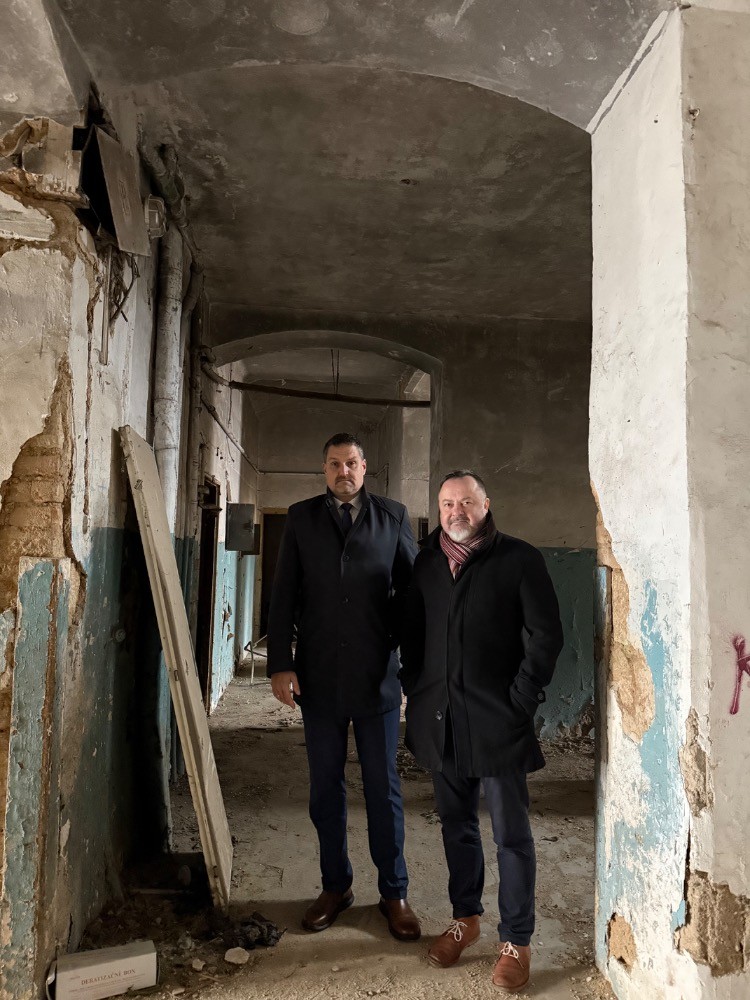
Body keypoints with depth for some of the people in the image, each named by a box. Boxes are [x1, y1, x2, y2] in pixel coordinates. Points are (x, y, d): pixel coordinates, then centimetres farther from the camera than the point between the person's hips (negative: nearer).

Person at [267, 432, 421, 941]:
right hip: (318, 675, 2)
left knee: (384, 787, 9)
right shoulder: (301, 518, 5)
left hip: (377, 675, -1)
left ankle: (394, 892, 25)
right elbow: (284, 596, 3)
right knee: (326, 787, 13)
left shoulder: (393, 516, 3)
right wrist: (280, 664, -4)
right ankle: (336, 885, 31)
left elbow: (411, 589, 3)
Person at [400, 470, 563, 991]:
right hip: (441, 718, 4)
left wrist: (520, 701, -9)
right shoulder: (427, 563, 10)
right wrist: (416, 694, 8)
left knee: (511, 832, 5)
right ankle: (465, 917, 34)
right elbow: (413, 632, 16)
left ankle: (517, 940, 20)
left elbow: (546, 636, -6)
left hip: (497, 719, -4)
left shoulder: (520, 559, -4)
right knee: (457, 823, 16)